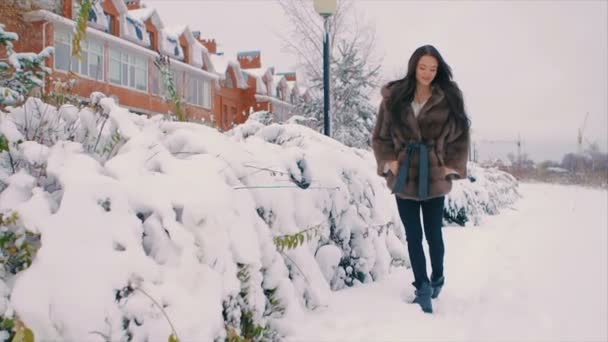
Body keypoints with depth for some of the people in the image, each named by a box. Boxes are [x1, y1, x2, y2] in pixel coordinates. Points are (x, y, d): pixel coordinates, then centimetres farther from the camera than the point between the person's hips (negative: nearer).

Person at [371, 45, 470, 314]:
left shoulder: (449, 98, -1)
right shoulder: (394, 97, 1)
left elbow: (460, 136, 4)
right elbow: (380, 136, 7)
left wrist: (452, 167, -3)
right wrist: (389, 162, -5)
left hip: (434, 177, -1)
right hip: (404, 177, 1)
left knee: (433, 233, 8)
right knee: (413, 235, 3)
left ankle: (437, 278, 32)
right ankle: (422, 287, 10)